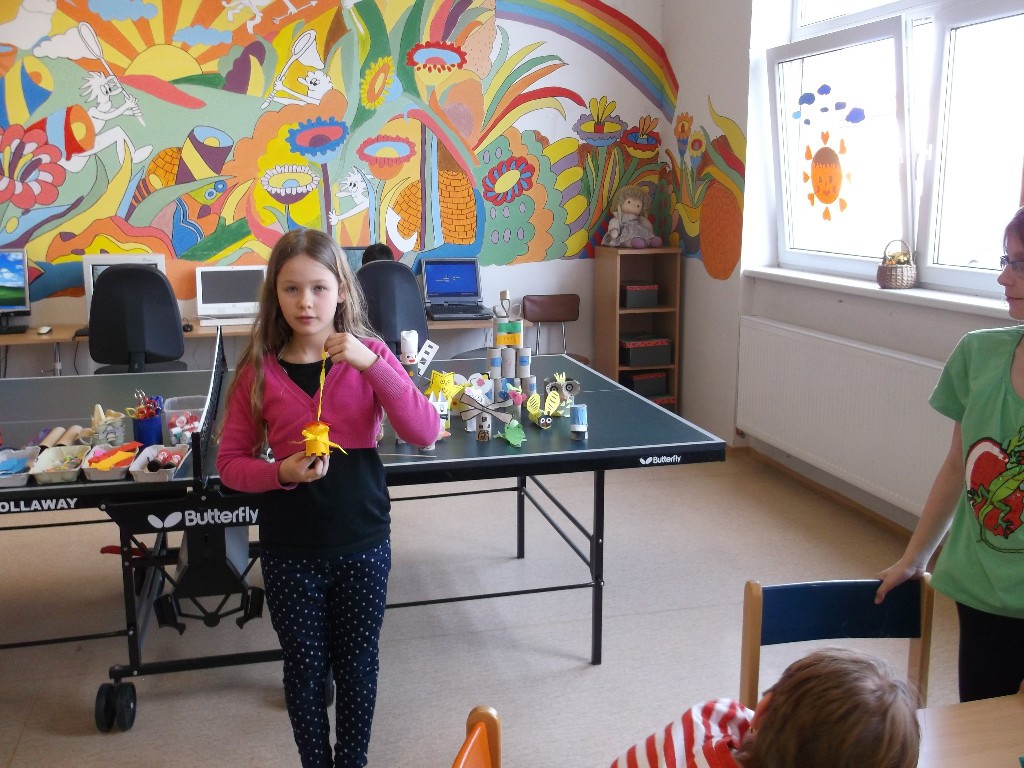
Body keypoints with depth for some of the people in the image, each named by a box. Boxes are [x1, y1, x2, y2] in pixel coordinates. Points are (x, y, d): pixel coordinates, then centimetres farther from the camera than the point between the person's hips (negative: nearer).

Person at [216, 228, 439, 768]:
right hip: (289, 551, 0)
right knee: (305, 669, 15)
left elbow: (425, 433, -17)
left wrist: (372, 364, -27)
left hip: (362, 544, 0)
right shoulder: (258, 371, -6)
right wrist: (281, 472, -21)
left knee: (357, 666, 15)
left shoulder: (368, 356, -7)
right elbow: (230, 463, 0)